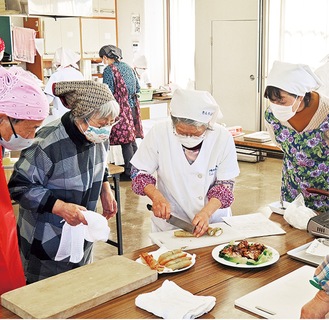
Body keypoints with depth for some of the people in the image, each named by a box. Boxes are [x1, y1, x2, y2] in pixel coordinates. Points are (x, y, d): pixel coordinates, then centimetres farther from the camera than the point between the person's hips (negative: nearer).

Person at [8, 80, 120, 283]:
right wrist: (60, 207, -30)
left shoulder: (99, 136, -8)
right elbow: (19, 186, -22)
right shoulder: (48, 144, -30)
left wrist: (106, 190, 0)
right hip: (47, 242, -6)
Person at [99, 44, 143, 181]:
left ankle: (129, 172, 5)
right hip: (133, 106, 7)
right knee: (132, 139, 15)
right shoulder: (128, 67, 12)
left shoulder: (109, 70, -10)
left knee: (125, 141, -1)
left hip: (122, 108, -7)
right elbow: (138, 88, 16)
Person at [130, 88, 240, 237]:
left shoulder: (223, 137, -13)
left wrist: (206, 212, -20)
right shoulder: (158, 133, -15)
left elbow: (226, 183, -6)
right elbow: (139, 172, -3)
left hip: (214, 221, 3)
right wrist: (156, 196, -20)